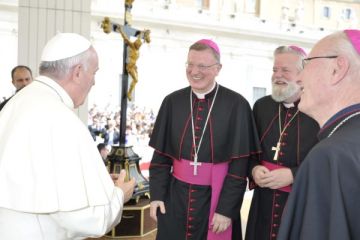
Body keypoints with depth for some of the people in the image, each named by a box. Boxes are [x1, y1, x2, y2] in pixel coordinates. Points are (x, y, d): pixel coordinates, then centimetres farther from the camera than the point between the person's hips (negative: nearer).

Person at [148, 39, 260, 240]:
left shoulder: (236, 105, -10)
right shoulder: (173, 101, 1)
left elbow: (240, 163, -10)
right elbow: (160, 154, 6)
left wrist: (226, 209, -12)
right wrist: (157, 194, 0)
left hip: (215, 197, -2)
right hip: (175, 195, 3)